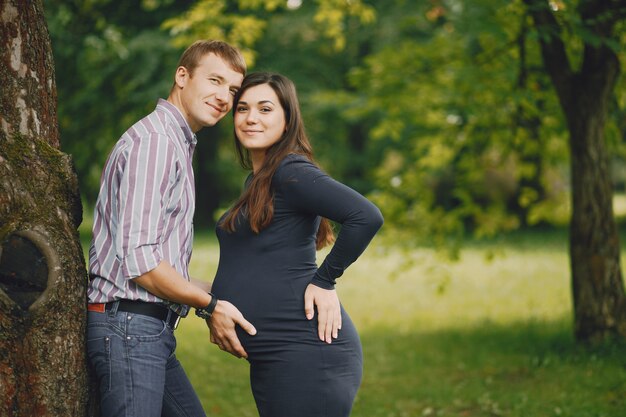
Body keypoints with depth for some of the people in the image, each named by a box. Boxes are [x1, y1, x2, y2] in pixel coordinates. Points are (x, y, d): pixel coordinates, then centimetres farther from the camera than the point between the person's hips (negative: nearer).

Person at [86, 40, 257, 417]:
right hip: (130, 325, -11)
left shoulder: (178, 144, 21)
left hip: (153, 329, 11)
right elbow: (138, 259, -20)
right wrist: (210, 305, -10)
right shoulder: (153, 141, -13)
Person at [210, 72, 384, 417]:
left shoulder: (291, 172, -12)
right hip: (270, 359, 10)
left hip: (306, 351, -10)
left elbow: (367, 217, -24)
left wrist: (324, 280, -17)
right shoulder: (256, 181, 18)